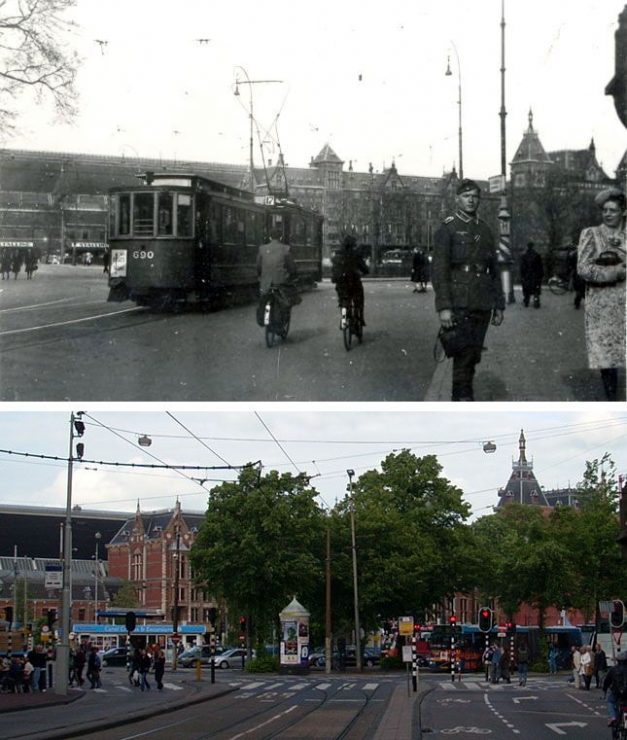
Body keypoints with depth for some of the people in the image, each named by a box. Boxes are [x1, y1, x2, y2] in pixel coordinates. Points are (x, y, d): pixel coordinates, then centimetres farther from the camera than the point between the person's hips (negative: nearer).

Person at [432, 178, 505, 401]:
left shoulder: (485, 230, 15)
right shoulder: (447, 229, -3)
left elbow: (495, 271, 18)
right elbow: (439, 271, -9)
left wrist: (499, 306, 14)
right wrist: (443, 307, -17)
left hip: (482, 306, 6)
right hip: (459, 305, -6)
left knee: (473, 356, 9)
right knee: (463, 355, -10)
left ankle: (464, 397, 17)